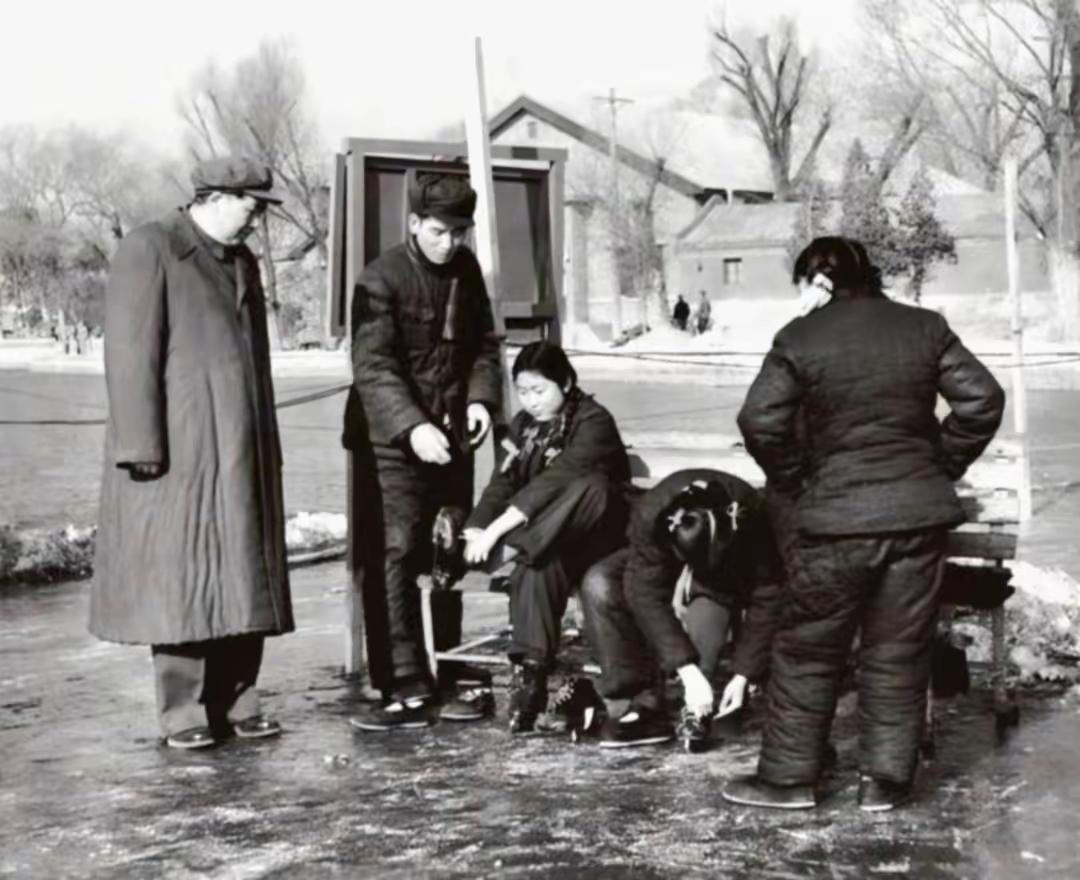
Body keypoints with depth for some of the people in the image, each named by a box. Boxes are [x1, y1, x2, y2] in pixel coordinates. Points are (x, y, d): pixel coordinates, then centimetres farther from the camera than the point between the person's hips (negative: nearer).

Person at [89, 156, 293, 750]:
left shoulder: (242, 262, 18)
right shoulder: (148, 251, -5)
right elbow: (130, 355, -12)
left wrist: (268, 446, 16)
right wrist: (143, 446, -17)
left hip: (240, 451, 7)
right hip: (178, 450, -7)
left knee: (243, 577, 6)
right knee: (181, 578, -3)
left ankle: (236, 702, 13)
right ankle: (183, 712, 4)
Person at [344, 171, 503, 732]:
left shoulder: (467, 272, 8)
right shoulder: (382, 279, -10)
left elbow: (484, 345, 16)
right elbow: (372, 366, -19)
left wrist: (481, 398, -3)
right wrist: (412, 427, -31)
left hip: (451, 438, 6)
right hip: (391, 441, -6)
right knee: (393, 558, -9)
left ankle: (452, 674, 21)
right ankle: (406, 687, -6)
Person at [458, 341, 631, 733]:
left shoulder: (593, 422, -14)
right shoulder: (523, 424, 8)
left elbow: (553, 484, -26)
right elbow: (503, 483, 0)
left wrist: (496, 531, -33)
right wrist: (476, 531, -20)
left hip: (589, 534, -4)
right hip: (544, 538, 4)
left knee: (591, 486, -36)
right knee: (539, 565, -33)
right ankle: (531, 669, -37)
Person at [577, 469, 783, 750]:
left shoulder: (751, 518, -36)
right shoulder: (650, 514, -38)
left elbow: (766, 600, -28)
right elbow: (647, 594, -37)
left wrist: (743, 676, -31)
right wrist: (687, 669, -42)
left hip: (724, 581, -1)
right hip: (661, 565, 1)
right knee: (599, 586, -27)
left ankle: (696, 713, -14)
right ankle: (644, 708, -25)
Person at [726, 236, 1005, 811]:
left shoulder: (800, 338, -4)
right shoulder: (925, 328, 6)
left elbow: (760, 421, -12)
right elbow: (981, 400, 2)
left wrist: (794, 483, 2)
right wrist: (943, 466, 11)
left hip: (837, 518, -3)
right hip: (919, 512, 3)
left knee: (807, 653, 9)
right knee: (898, 653, 11)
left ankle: (788, 777, 15)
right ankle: (886, 780, 15)